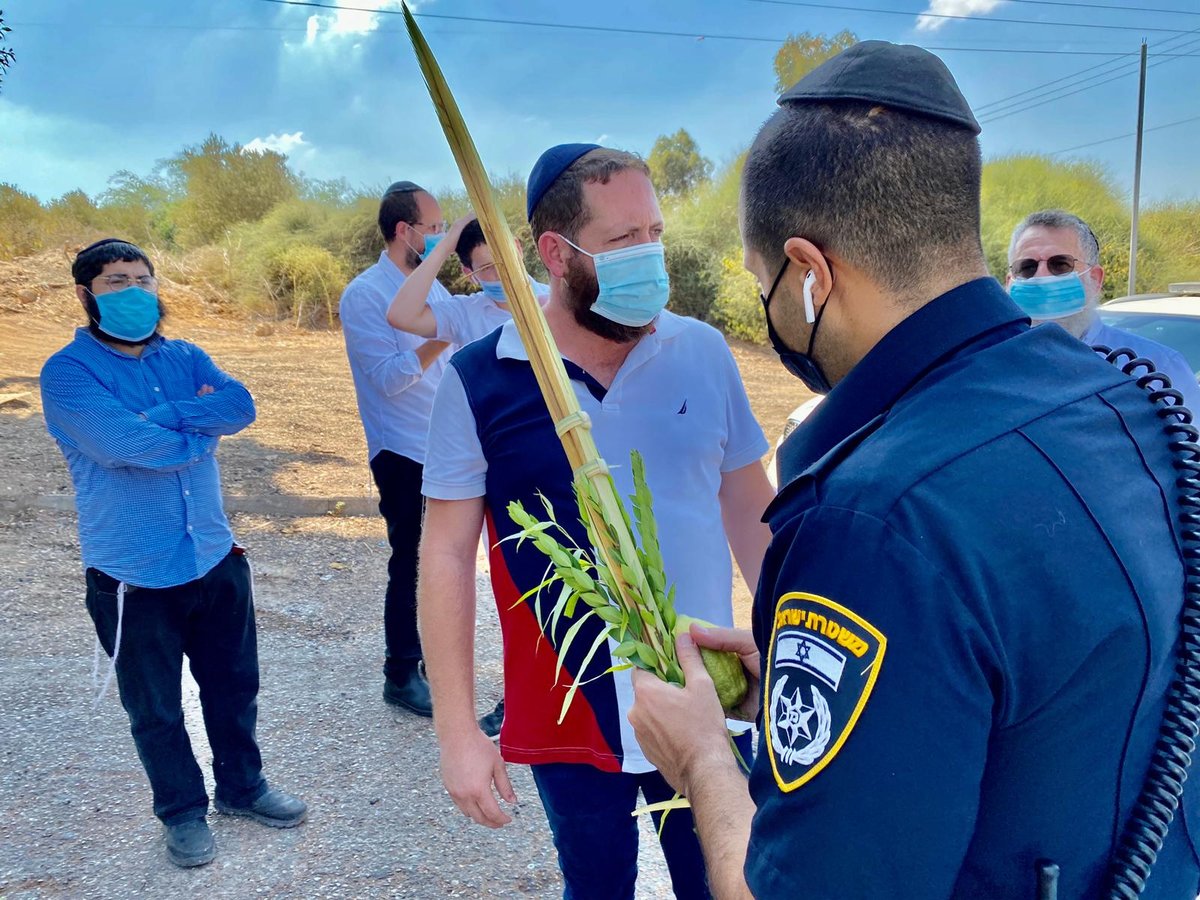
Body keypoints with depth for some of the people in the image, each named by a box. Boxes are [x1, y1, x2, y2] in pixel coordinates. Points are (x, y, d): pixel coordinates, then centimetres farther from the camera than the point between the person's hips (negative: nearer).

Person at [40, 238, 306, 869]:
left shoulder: (185, 358, 5)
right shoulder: (68, 372, -10)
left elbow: (240, 407, -14)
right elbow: (123, 444, -26)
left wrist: (159, 417, -20)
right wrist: (199, 428, -11)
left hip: (216, 558, 4)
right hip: (134, 577, -4)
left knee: (234, 687, 19)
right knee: (155, 709, 13)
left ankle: (242, 785, 41)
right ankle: (182, 810, 36)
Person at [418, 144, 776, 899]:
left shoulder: (704, 353, -4)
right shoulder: (478, 381, -11)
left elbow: (751, 509, 4)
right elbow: (448, 554, -7)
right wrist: (457, 728, -8)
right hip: (570, 715, -1)